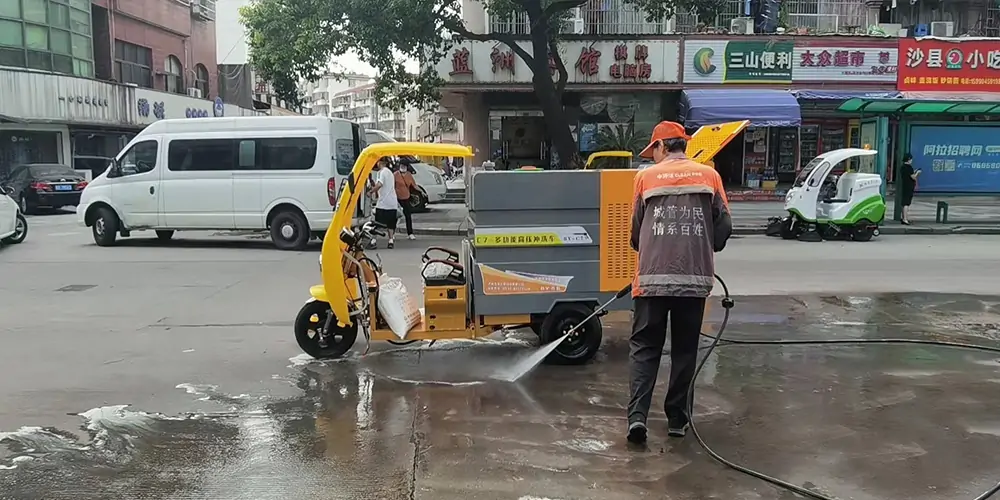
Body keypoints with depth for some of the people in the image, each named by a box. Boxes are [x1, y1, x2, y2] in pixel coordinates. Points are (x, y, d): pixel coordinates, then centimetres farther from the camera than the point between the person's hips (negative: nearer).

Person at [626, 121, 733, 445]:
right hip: (695, 277, 1)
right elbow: (724, 226, 4)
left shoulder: (646, 177, 4)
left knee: (644, 347, 7)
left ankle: (637, 415, -7)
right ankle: (677, 418, 18)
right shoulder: (709, 175, 6)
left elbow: (636, 230, 9)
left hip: (652, 277, -1)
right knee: (685, 350, 13)